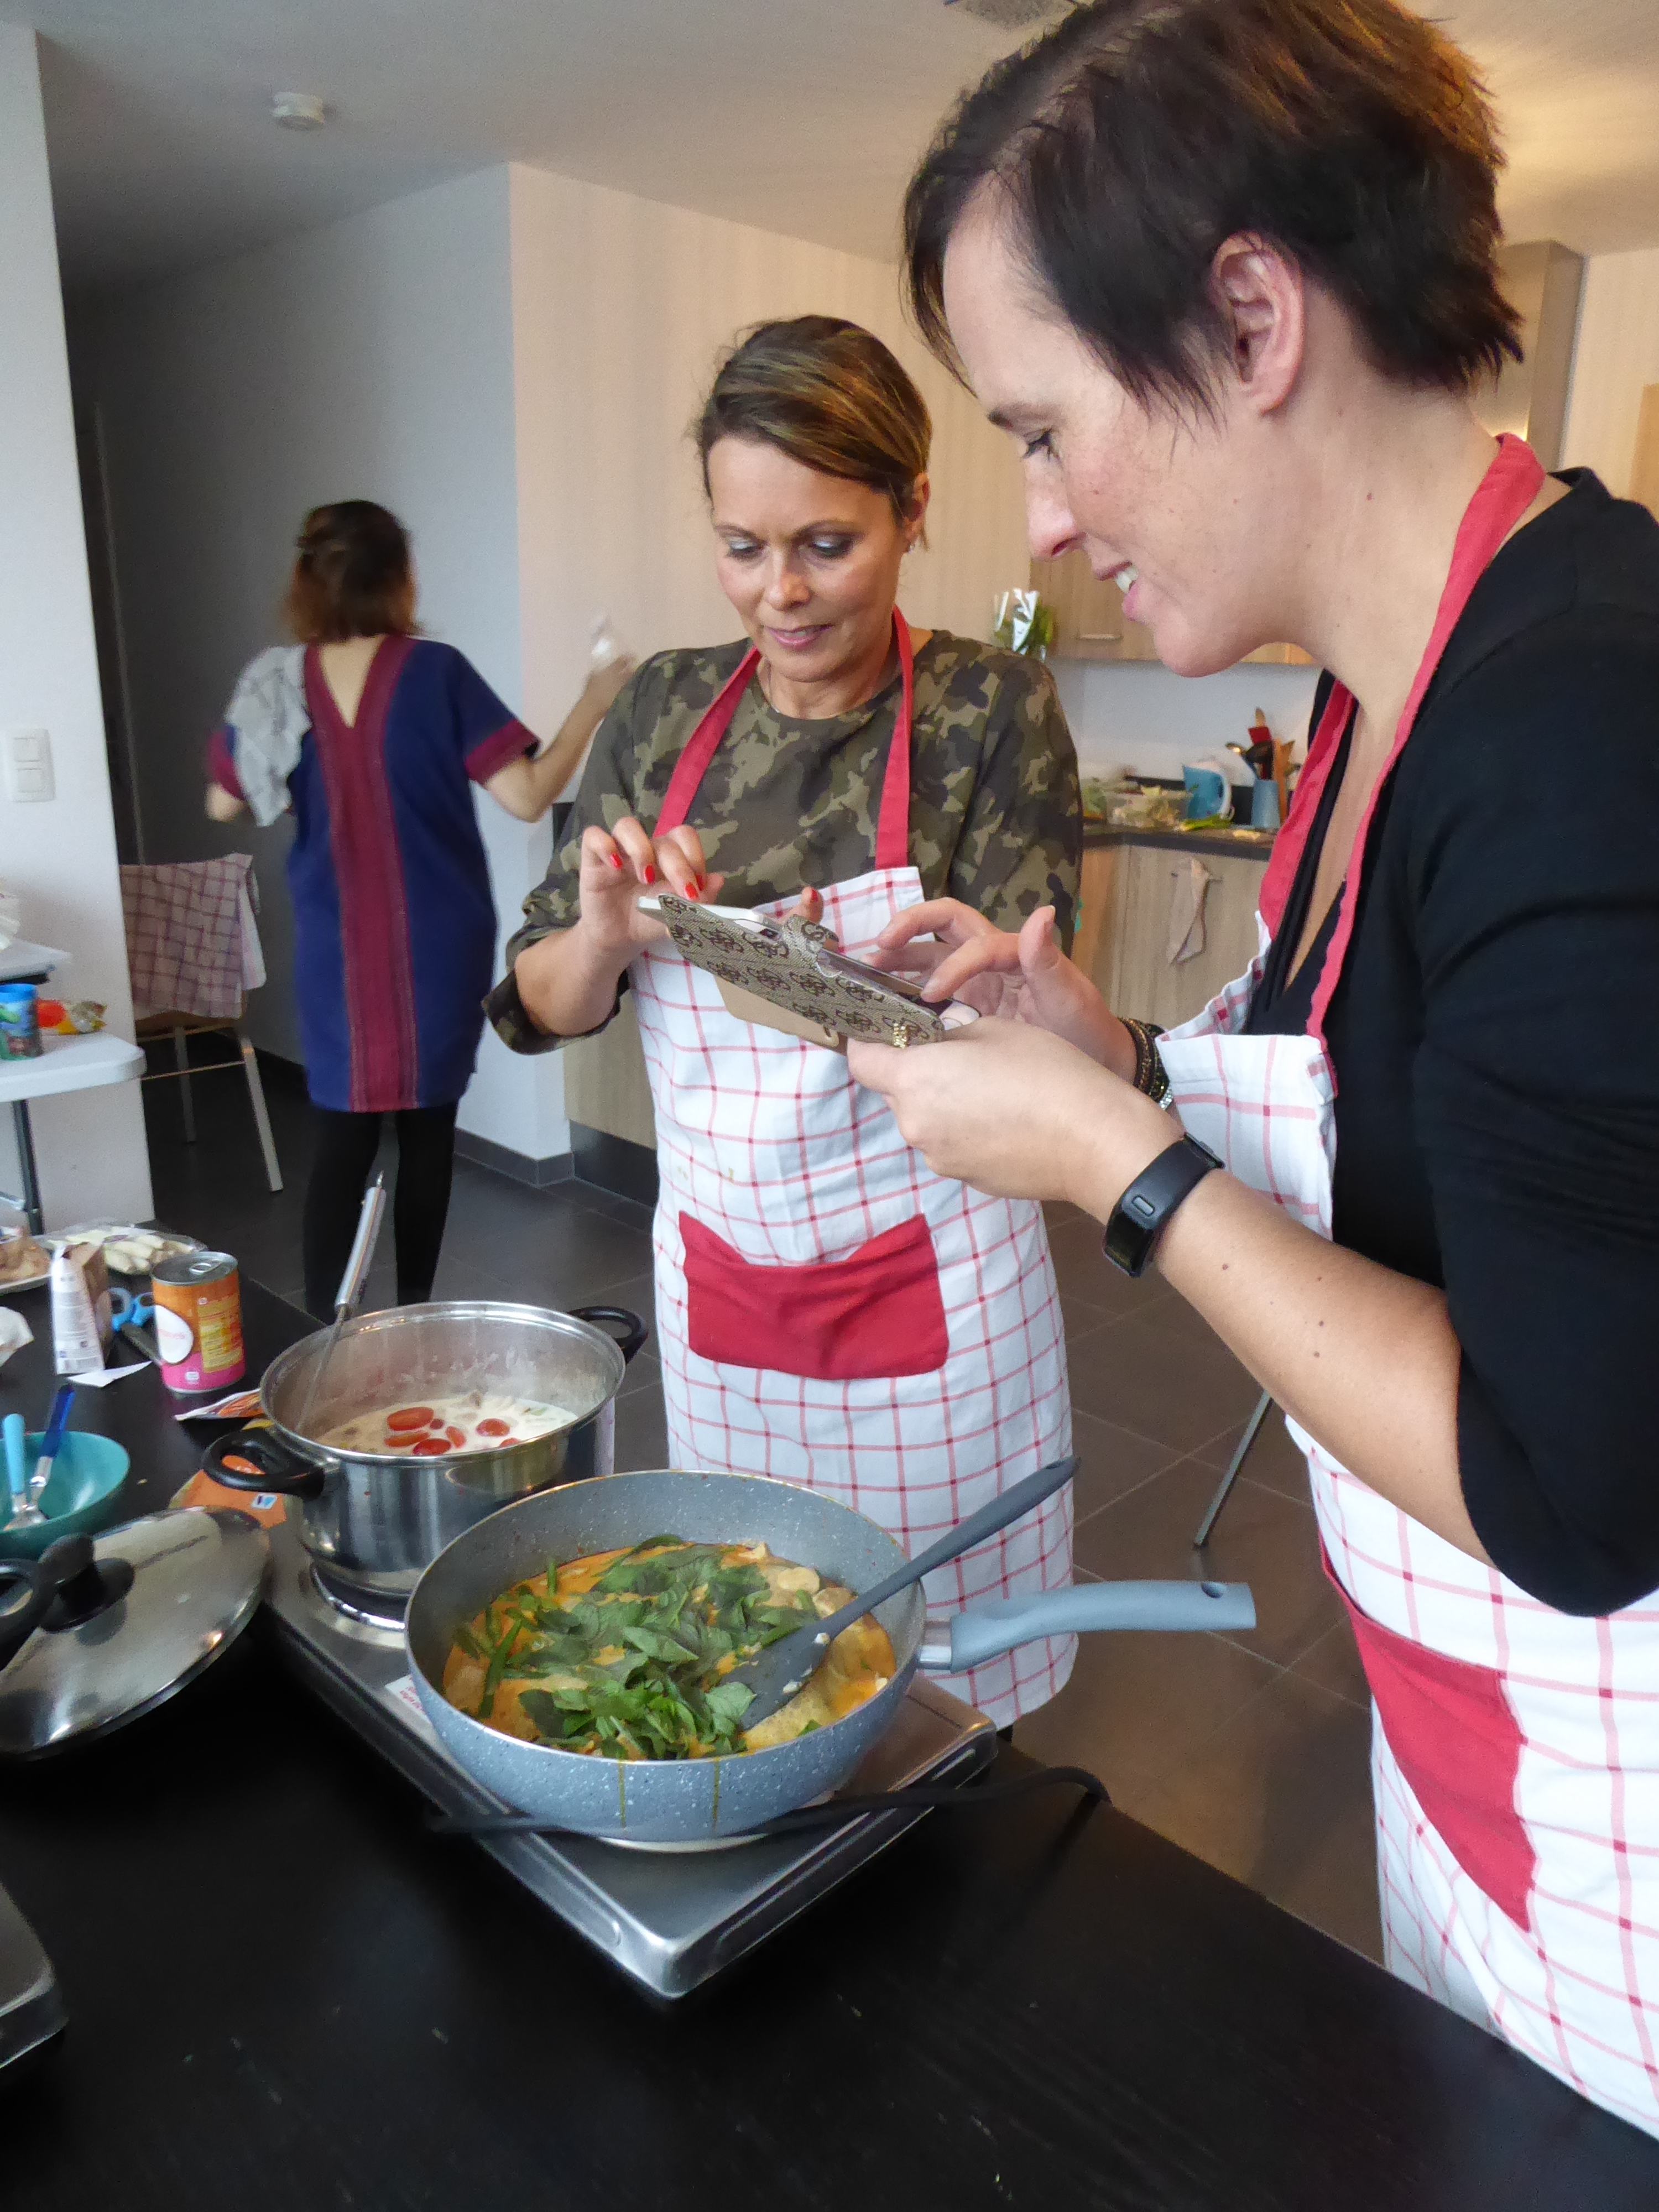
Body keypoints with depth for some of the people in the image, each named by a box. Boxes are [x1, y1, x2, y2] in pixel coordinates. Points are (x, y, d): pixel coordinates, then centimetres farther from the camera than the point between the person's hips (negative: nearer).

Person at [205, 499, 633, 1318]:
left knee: (342, 1139, 6)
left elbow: (224, 804, 9)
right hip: (437, 947, -2)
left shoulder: (278, 682, -1)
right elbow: (527, 797, -13)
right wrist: (594, 702, -3)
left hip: (335, 951, 2)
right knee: (428, 1131, 12)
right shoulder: (435, 672, -10)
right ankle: (414, 1319, 22)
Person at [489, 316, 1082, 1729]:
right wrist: (606, 933, -21)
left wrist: (823, 974, -34)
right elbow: (541, 1006, 2)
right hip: (717, 1267, 4)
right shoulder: (666, 709, -1)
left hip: (926, 1279, -3)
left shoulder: (989, 707, -11)